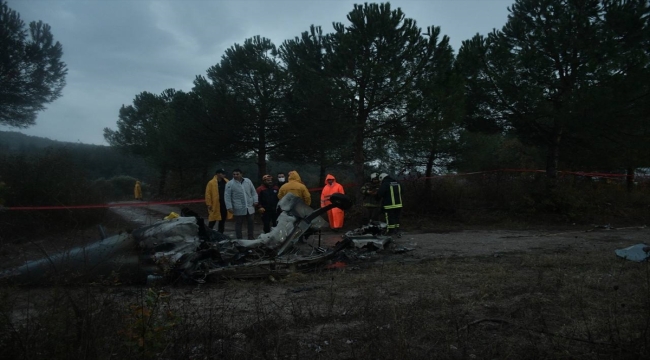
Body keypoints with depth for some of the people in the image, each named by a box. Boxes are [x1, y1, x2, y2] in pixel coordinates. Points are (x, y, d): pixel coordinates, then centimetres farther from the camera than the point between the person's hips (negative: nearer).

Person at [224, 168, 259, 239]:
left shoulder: (248, 181, 4)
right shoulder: (230, 184, -7)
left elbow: (253, 192, 10)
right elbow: (227, 196, -8)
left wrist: (255, 201, 0)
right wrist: (229, 207, -13)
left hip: (249, 207, 4)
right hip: (238, 209, -3)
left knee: (250, 223, 13)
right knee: (238, 224, 6)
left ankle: (251, 237, 28)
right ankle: (239, 239, 16)